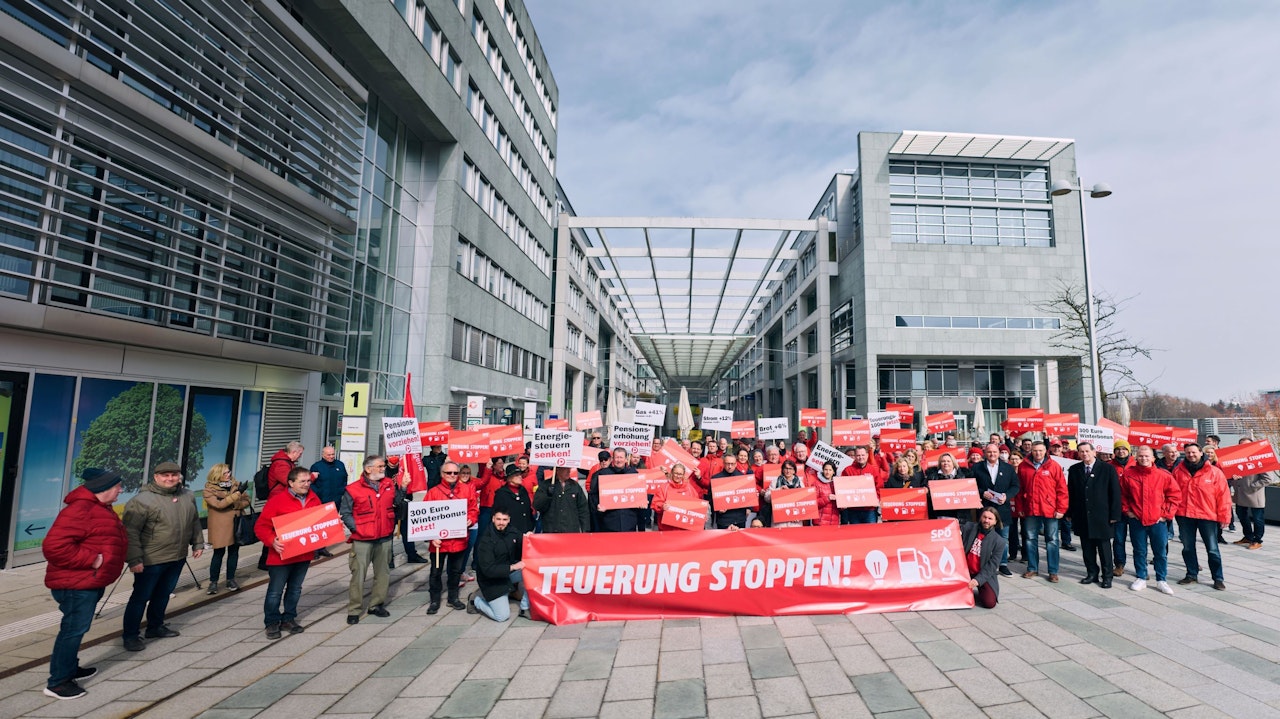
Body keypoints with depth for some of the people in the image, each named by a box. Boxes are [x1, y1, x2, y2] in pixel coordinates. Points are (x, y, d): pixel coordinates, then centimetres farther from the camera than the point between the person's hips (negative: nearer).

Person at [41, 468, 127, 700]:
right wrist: (92, 560, -25)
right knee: (74, 629, -3)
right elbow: (54, 546, -29)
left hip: (90, 582, 11)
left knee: (76, 628, 20)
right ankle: (57, 682, 7)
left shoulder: (100, 508, 12)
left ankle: (69, 669, 33)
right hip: (76, 584, -11)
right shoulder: (80, 509, -24)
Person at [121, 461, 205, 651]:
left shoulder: (188, 497, 5)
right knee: (141, 597, 5)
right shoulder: (142, 500, -17)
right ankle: (131, 635, 18)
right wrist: (134, 558, -20)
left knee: (163, 594, 19)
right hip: (151, 560, -6)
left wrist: (198, 543, 16)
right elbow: (130, 532, -18)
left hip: (177, 558, 6)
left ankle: (155, 627, 34)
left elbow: (195, 522, 17)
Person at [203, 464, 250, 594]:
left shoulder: (235, 484, 4)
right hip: (220, 526, -4)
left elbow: (246, 500, 3)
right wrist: (237, 493, -27)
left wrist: (236, 505, -17)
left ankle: (231, 580, 21)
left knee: (234, 551, 9)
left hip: (236, 524, 4)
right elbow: (219, 504, -21)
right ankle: (213, 582, 11)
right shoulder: (210, 489, -7)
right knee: (219, 553, -1)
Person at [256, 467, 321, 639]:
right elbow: (261, 526, -13)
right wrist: (272, 541, -27)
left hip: (304, 555, 5)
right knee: (275, 591, 7)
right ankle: (272, 622, 24)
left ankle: (288, 619, 32)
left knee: (295, 589, 17)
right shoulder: (277, 500, -14)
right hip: (281, 556, -5)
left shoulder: (314, 499, 4)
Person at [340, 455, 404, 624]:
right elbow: (344, 513, -5)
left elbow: (398, 501, 7)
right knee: (358, 574, 0)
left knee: (383, 572, 13)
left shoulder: (390, 484, 5)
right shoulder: (353, 489, -8)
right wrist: (356, 528, -14)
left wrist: (403, 486, -6)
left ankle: (376, 605, 28)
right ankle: (354, 610, 13)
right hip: (362, 540, -4)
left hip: (385, 538, 5)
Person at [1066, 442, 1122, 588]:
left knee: (1104, 548, 5)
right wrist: (1070, 513, 5)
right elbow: (1071, 493, 9)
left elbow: (1115, 493, -4)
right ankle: (1092, 574, 21)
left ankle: (1107, 576, 16)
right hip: (1081, 517, 3)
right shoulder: (1074, 470, 7)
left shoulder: (1107, 469, -3)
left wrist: (1114, 515, -7)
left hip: (1102, 516, -3)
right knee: (1087, 547, 10)